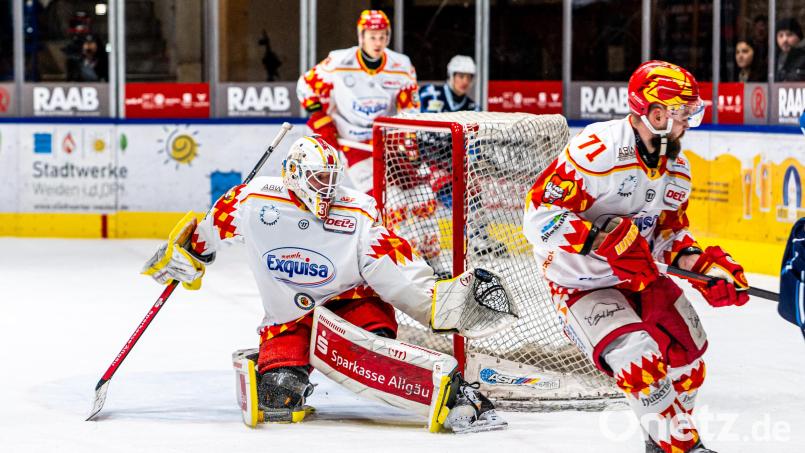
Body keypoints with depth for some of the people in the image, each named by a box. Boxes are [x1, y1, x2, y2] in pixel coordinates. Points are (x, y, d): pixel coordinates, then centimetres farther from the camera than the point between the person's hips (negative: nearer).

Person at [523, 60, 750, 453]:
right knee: (638, 359, -23)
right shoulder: (596, 151, -28)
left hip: (637, 272, 8)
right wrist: (606, 240, -36)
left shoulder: (676, 169, 0)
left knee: (688, 349, 13)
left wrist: (703, 266, -8)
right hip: (580, 283, -8)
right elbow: (539, 214, -29)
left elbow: (670, 230, 10)